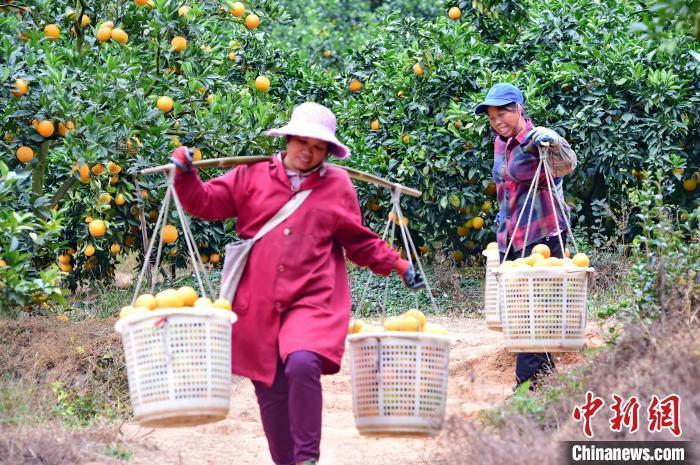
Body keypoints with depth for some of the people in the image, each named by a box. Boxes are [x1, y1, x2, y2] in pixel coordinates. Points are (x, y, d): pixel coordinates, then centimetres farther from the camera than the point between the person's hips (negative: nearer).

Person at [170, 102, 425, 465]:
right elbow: (206, 202, 7)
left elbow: (359, 243, 17)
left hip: (312, 302, -2)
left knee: (302, 366, -28)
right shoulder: (252, 176, 9)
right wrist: (186, 176, -10)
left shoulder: (337, 186, 10)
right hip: (258, 306, 2)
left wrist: (398, 266, 9)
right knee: (271, 393, 5)